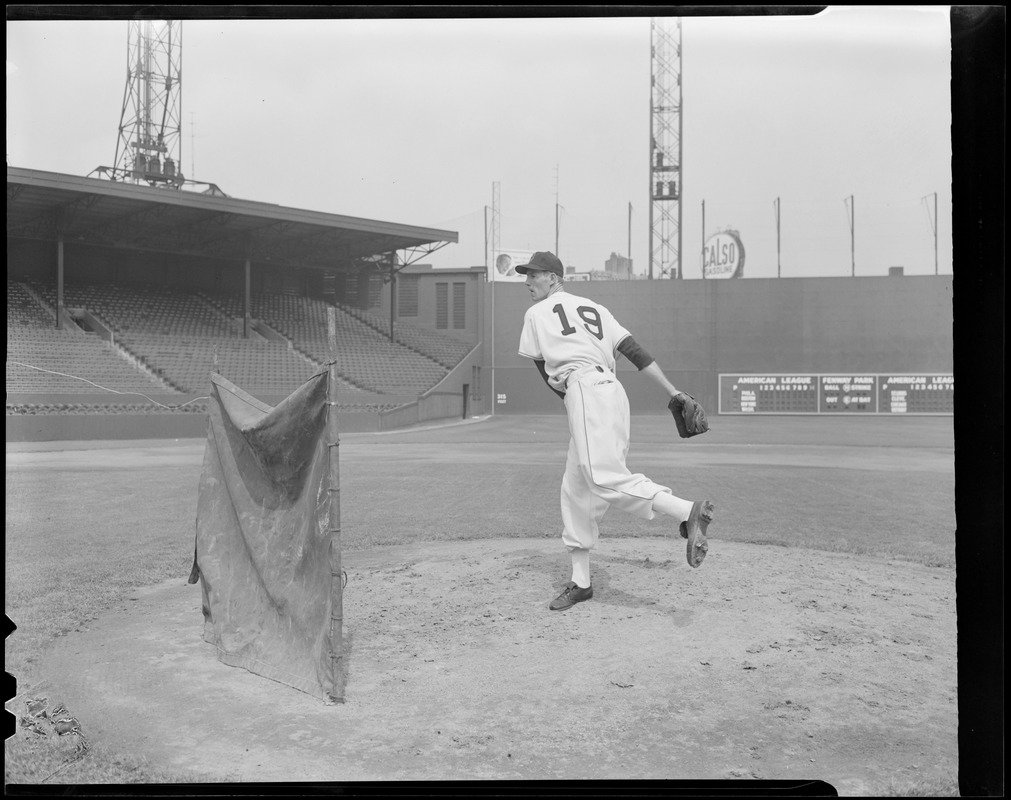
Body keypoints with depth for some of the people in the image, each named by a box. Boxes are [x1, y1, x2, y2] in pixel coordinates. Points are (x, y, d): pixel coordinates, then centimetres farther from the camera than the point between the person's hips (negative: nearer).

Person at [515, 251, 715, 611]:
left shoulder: (535, 314, 11)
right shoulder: (594, 307, 25)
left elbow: (548, 375, 14)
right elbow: (636, 352, 13)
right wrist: (675, 394, 7)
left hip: (585, 391, -8)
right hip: (611, 391, 8)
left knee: (605, 479, -23)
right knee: (575, 490, 12)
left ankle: (686, 512, -42)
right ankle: (580, 582, 18)